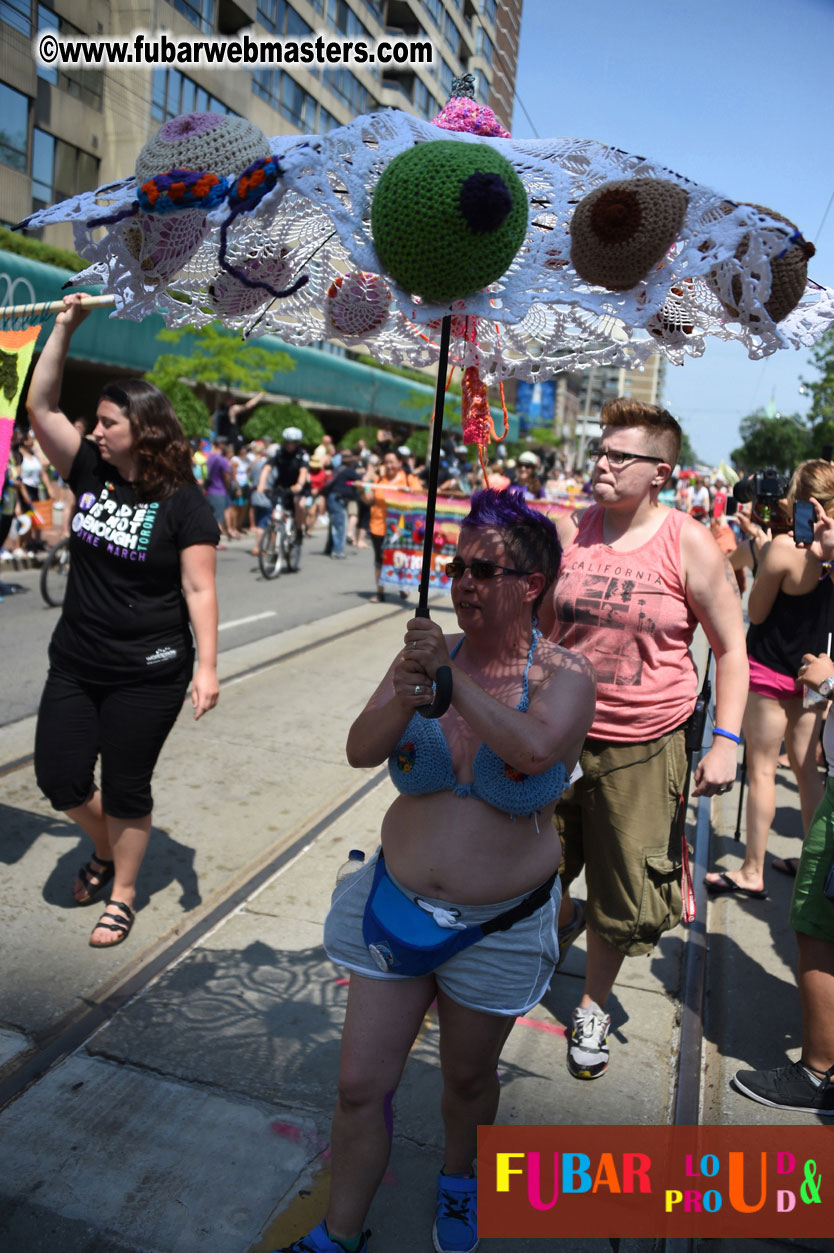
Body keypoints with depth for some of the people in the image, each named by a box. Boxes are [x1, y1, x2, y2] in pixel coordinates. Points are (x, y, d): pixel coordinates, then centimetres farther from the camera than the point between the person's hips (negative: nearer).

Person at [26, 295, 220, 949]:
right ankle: (106, 849, 40)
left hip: (148, 673, -5)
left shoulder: (183, 501, -11)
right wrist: (65, 327, -2)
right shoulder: (92, 473, 3)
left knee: (126, 788, 7)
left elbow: (198, 589, -13)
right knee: (59, 779, 10)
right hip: (76, 664, 6)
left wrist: (206, 667, -17)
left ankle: (123, 893, 28)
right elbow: (41, 406, 2)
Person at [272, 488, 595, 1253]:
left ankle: (459, 1177, 54)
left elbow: (533, 749, -34)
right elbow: (360, 750, -17)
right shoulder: (426, 653, -7)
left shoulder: (564, 676, -13)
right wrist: (403, 701, -36)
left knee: (468, 1078, 21)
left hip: (497, 926, -1)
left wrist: (452, 678, -36)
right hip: (396, 904, 2)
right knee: (362, 1084, 10)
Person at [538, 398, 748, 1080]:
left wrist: (726, 739, -11)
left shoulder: (690, 545, -9)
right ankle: (563, 920, 52)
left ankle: (593, 1007, 37)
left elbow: (732, 647, -3)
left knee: (622, 899, 10)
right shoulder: (570, 531, -1)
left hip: (642, 750, -3)